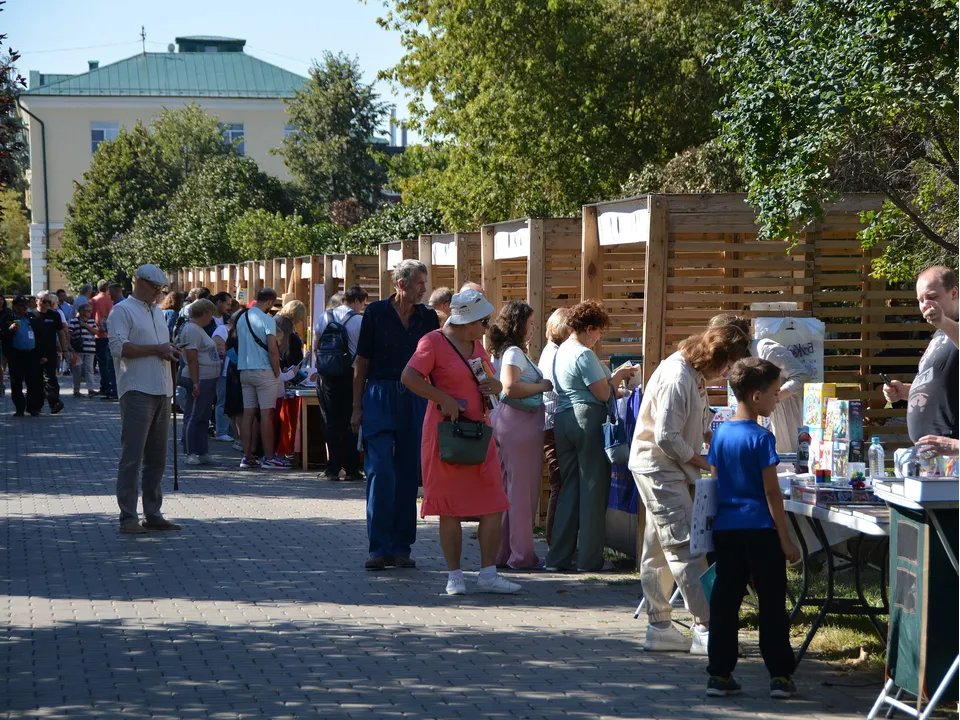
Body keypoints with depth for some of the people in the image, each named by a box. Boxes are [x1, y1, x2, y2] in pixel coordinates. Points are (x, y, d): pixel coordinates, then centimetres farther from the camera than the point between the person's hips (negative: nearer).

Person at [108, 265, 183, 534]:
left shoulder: (157, 312, 21)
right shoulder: (122, 310, -5)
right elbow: (118, 347, -17)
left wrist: (170, 351, 6)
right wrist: (156, 349, -16)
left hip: (162, 391, 8)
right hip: (137, 392, -8)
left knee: (157, 457, 11)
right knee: (132, 457, -8)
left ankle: (153, 514, 17)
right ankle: (128, 517, -6)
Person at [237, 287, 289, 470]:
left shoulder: (242, 319, 10)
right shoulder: (267, 320, -13)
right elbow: (273, 350, -16)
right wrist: (277, 373, -6)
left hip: (244, 371, 7)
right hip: (263, 371, -7)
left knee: (248, 414, 7)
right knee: (266, 414, -3)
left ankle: (247, 457, 9)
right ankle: (269, 458, -1)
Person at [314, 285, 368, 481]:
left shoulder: (324, 317, 4)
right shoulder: (360, 321, -6)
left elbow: (315, 347, 5)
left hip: (327, 376, 3)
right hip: (351, 375, -2)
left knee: (331, 422, 5)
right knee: (350, 423, 3)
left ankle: (332, 469, 3)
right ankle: (351, 469, 3)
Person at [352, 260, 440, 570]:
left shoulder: (428, 318, 8)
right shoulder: (376, 312, 0)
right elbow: (362, 362, 2)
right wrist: (357, 407, -1)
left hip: (415, 400, 3)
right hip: (380, 396, -3)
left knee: (409, 474, 5)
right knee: (380, 471, -9)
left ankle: (401, 547, 12)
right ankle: (379, 547, -4)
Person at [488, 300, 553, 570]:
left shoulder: (499, 352, 15)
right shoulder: (514, 352, -14)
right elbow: (511, 387, -26)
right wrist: (543, 386, -14)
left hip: (503, 421, 10)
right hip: (521, 423, -10)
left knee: (504, 487, 14)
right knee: (523, 490, -3)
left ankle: (501, 552, 19)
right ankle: (522, 555, 2)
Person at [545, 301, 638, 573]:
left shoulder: (560, 352, 15)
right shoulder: (584, 354, -13)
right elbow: (603, 393, -15)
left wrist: (614, 377, 19)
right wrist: (619, 376, 2)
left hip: (562, 419, 9)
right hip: (588, 419, -9)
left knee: (569, 488, 12)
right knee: (593, 489, -1)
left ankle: (559, 556, 11)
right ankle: (589, 558, 2)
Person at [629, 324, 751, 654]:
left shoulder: (694, 376, 9)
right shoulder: (677, 378, -22)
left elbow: (703, 422, 19)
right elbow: (667, 437, -24)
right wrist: (700, 461, -11)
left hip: (666, 470, 10)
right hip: (658, 467, -10)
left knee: (658, 550, 13)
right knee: (686, 548, -12)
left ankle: (659, 628, 18)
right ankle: (705, 629, -13)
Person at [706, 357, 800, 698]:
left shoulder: (720, 434, 6)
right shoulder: (762, 438, -12)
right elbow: (772, 492, -12)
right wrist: (786, 540, -8)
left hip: (725, 529, 6)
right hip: (760, 530, -5)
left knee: (724, 602, 8)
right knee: (771, 603, 4)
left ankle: (719, 674, 9)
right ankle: (780, 676, 8)